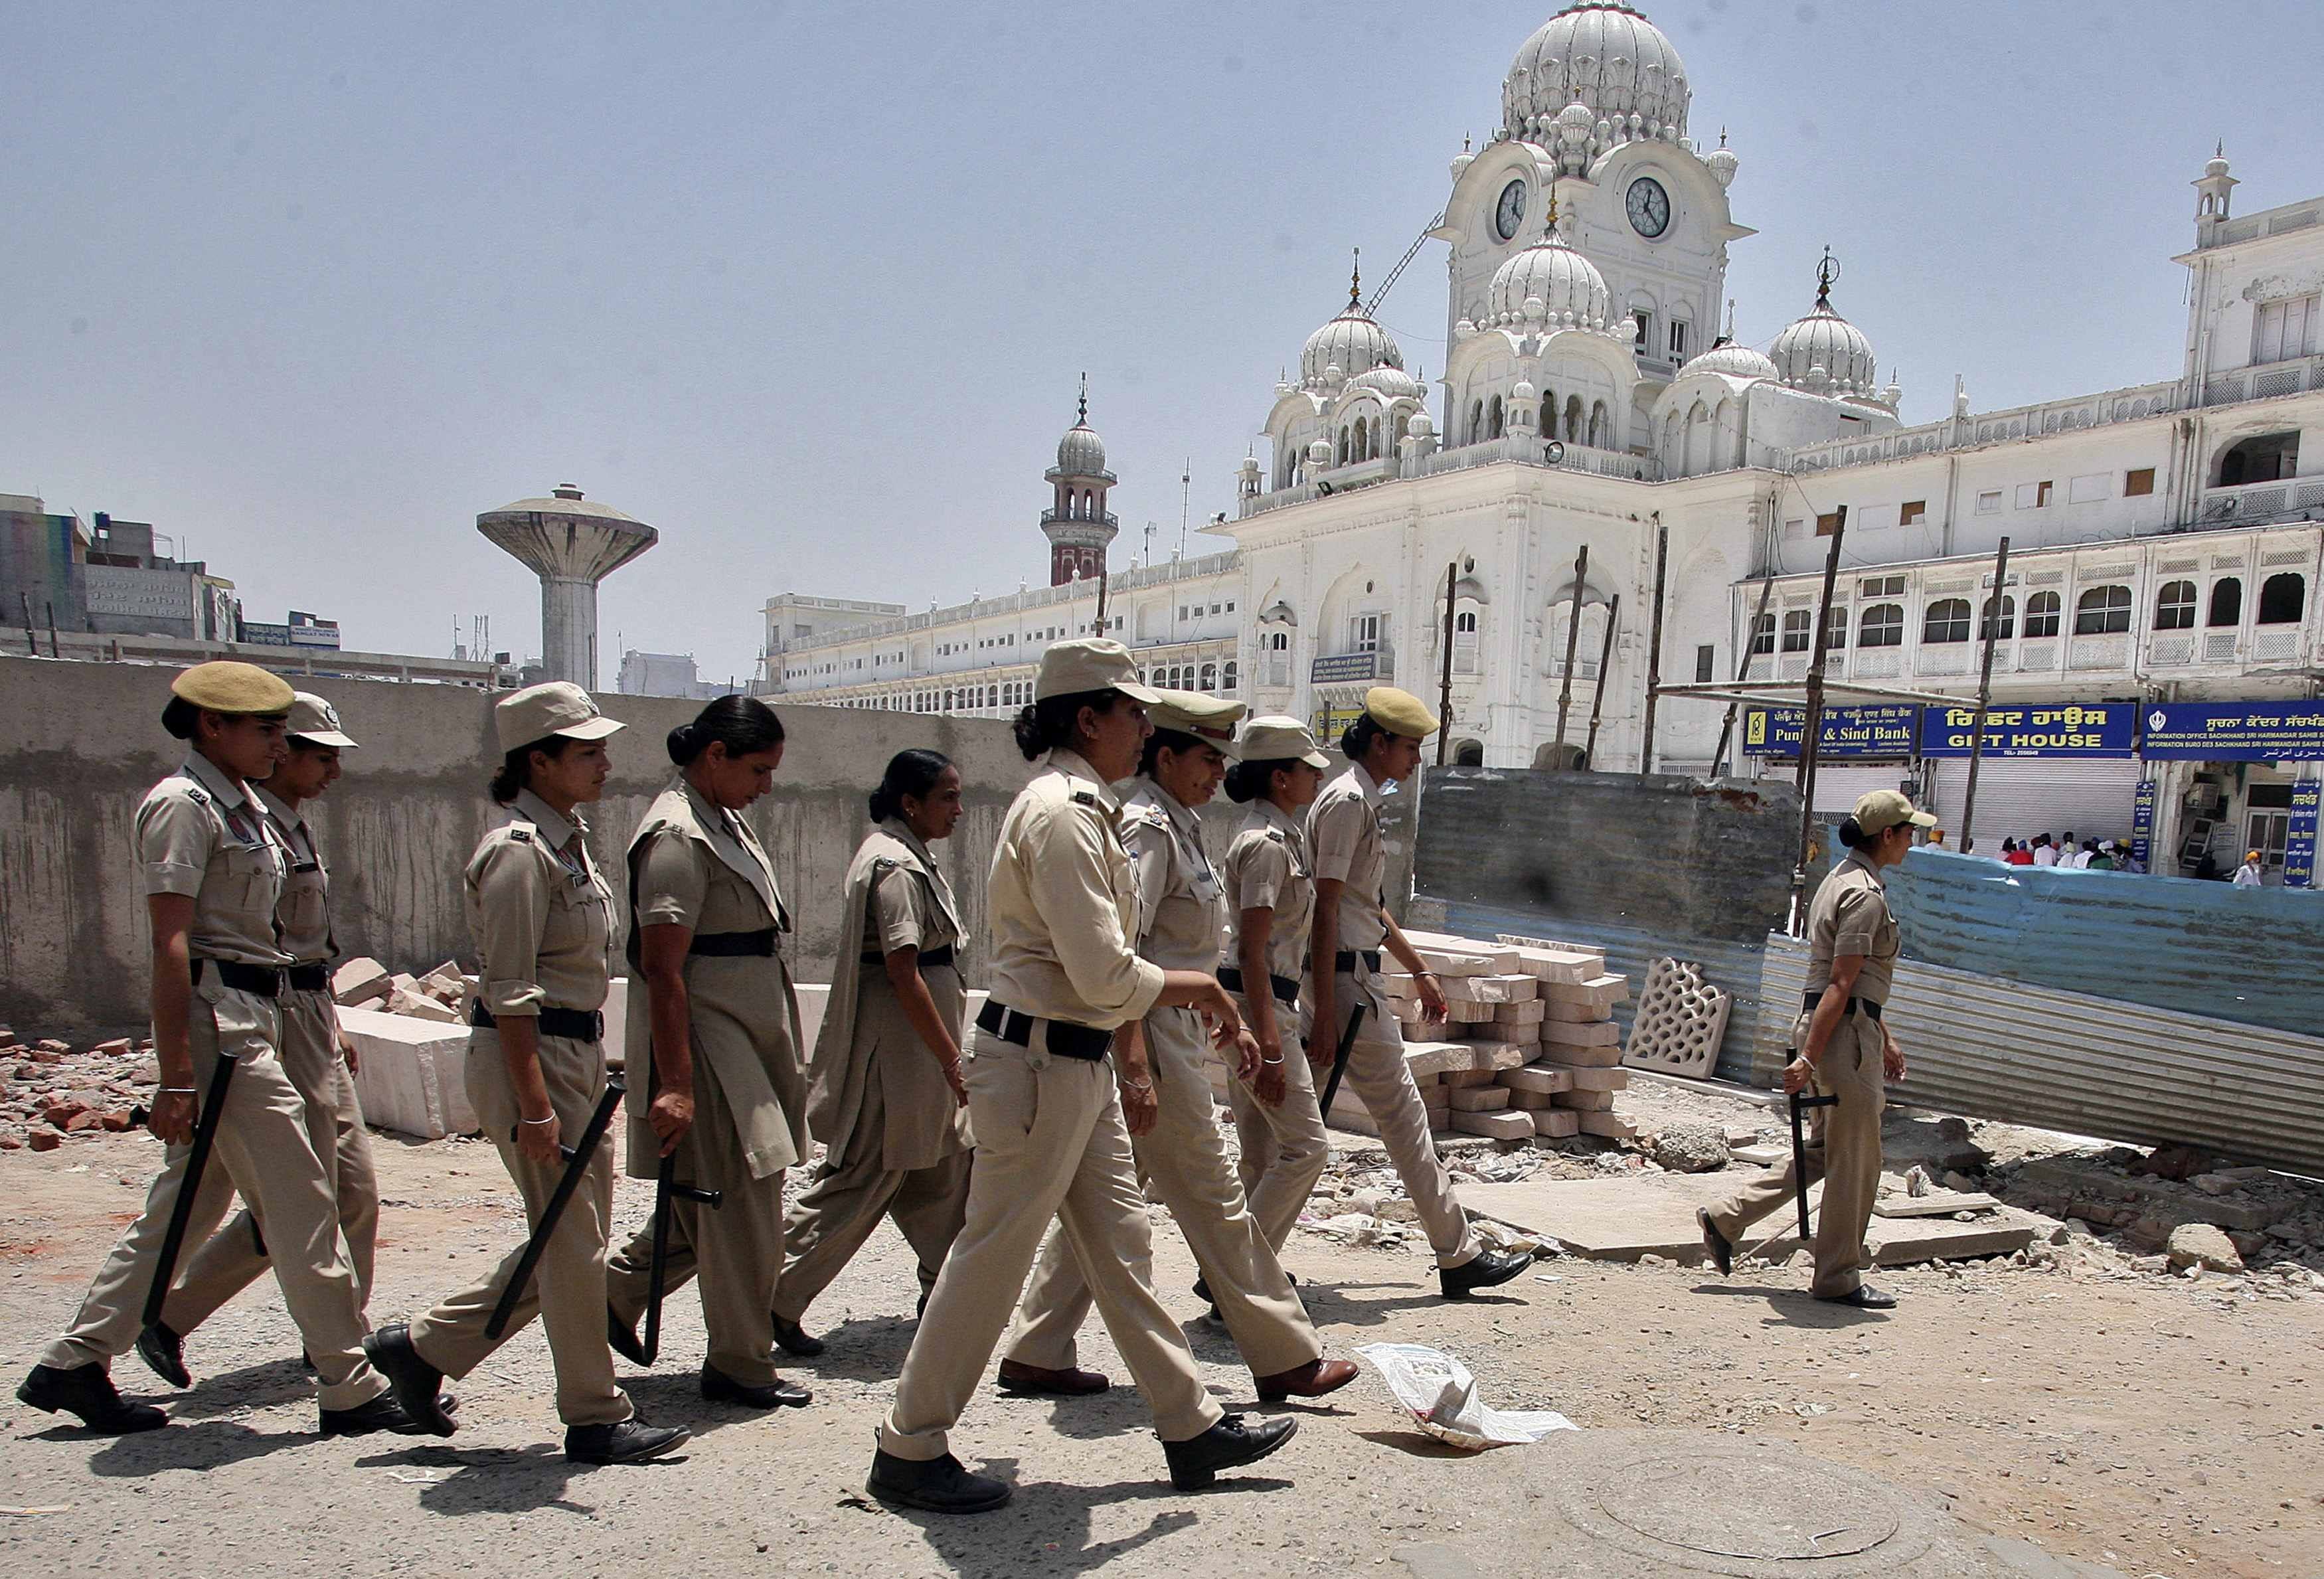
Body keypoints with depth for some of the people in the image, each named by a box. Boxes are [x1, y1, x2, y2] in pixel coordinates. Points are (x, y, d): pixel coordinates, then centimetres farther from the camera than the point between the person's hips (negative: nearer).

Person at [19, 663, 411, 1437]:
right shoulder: (183, 805, -12)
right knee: (302, 1205, -5)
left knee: (184, 1204, 15)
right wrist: (175, 1077, -21)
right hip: (216, 1021, -10)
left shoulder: (241, 804, 16)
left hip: (250, 1021, 10)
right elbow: (170, 946, -18)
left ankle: (74, 1362, 27)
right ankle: (350, 1388, 3)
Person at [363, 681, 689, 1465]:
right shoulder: (519, 850, -16)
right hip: (529, 1057, -10)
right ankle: (596, 1418, 14)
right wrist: (534, 1106, -22)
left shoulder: (567, 838, 13)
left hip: (577, 1054, 10)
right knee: (572, 1242, 0)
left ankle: (425, 1346, 28)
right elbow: (511, 994, -20)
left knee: (572, 1237, 15)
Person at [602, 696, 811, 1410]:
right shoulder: (677, 835, -17)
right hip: (706, 1042, -10)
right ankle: (741, 1367, 13)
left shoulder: (725, 822, 14)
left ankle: (616, 1290, 31)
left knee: (722, 1202, 15)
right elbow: (662, 968, -22)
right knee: (741, 1205, -1)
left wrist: (776, 1056, 25)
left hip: (749, 1039, 10)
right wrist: (676, 1083, -25)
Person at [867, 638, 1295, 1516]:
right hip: (1041, 1065, -10)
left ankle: (1192, 1428, 27)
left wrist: (1129, 1060, 19)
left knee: (1120, 1246, 16)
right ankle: (909, 1450, 18)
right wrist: (1197, 986, -9)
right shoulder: (1062, 813, -19)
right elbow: (1104, 974, -24)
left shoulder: (1081, 807, 13)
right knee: (992, 1259, 2)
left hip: (1080, 1062, 10)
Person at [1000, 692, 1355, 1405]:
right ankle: (1287, 1357, 11)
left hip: (1174, 1031, 10)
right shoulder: (1146, 828, -15)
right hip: (1151, 1037, -10)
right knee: (1213, 1198, 0)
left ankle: (1036, 1353, 21)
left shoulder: (1178, 826, 16)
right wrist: (1136, 1070, -24)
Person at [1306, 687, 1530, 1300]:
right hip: (1346, 978, -10)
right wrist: (1325, 1013, -23)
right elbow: (1327, 910, -20)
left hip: (1348, 976, 10)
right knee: (1404, 1116, -1)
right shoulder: (1349, 801, -13)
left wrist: (1421, 972, 31)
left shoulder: (1363, 801, 19)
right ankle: (1460, 1256, 9)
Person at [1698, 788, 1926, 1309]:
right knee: (1856, 1162, 2)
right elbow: (1841, 986, -21)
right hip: (1843, 1032, -10)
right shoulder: (1866, 895, -16)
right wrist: (1809, 1059, -23)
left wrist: (1885, 1040, 27)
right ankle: (1838, 1280, 15)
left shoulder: (1845, 879, 16)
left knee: (1825, 1153, 16)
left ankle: (1724, 1219, 18)